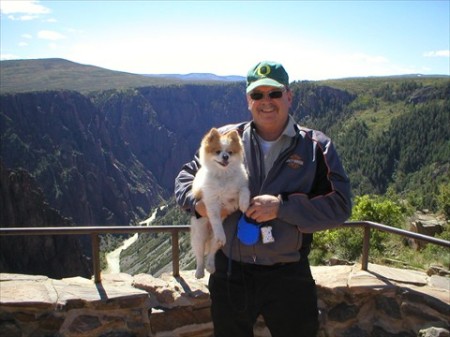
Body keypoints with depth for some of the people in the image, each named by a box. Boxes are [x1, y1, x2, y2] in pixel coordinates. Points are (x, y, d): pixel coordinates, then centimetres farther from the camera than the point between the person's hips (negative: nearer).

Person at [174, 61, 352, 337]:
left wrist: (282, 206, -22)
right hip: (230, 273, 2)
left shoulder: (316, 146, -4)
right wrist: (197, 201, -13)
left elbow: (339, 205, -10)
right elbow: (187, 175, 10)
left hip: (290, 276, -1)